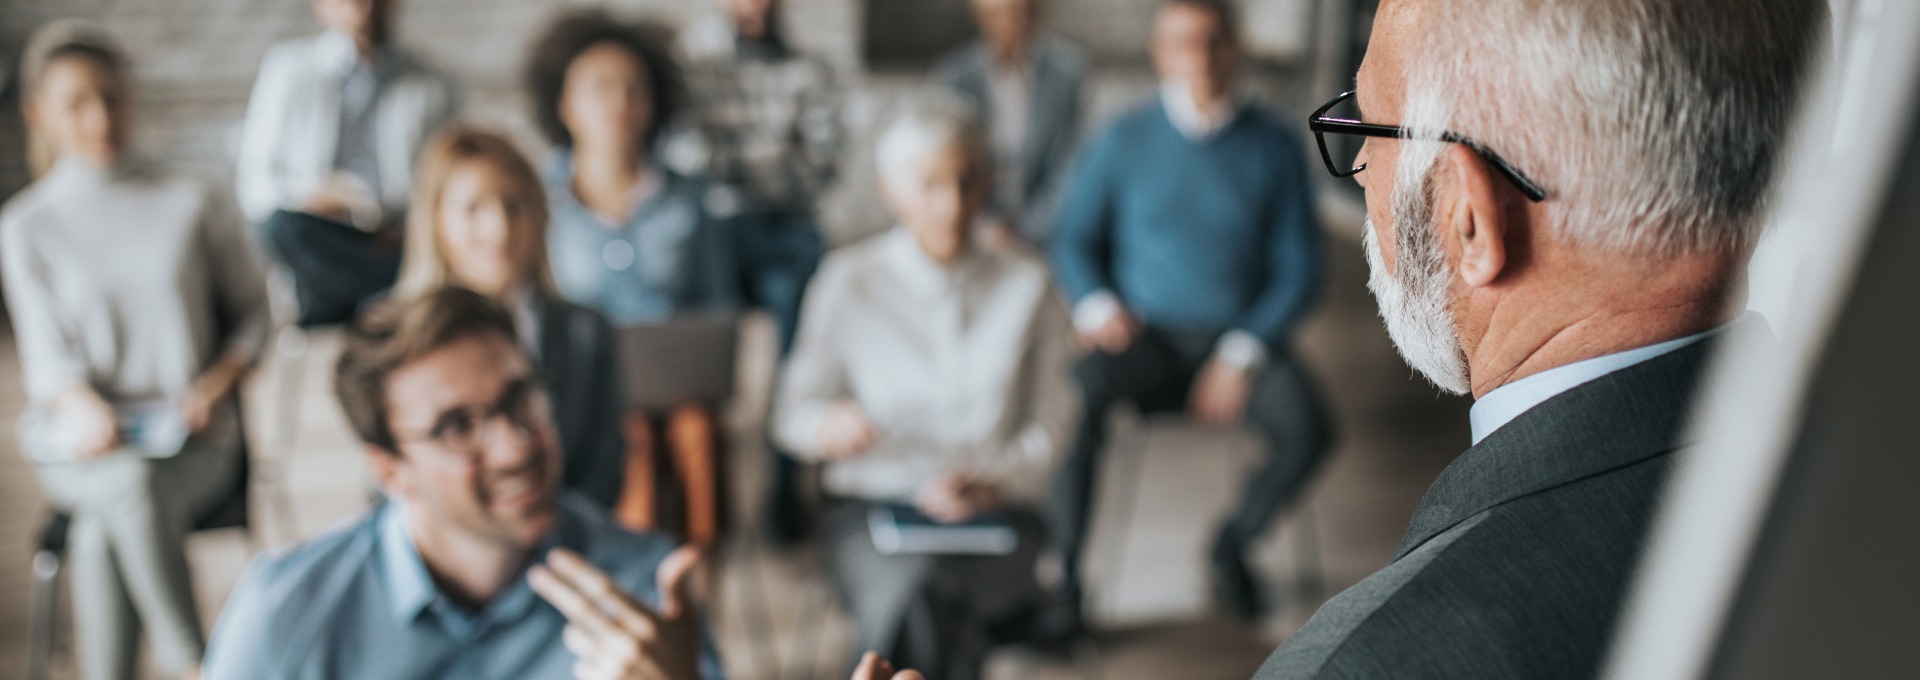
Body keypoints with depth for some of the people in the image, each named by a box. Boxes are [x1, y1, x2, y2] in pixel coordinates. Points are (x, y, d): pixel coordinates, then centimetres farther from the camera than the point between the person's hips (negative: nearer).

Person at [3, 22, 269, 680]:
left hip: (191, 442, 0)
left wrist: (217, 384, -8)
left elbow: (252, 312, 12)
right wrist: (87, 410, -23)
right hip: (76, 446, 0)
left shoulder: (196, 206, 7)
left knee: (101, 532, -32)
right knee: (129, 487, -36)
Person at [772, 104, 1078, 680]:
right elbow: (791, 412, 9)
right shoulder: (849, 280, 7)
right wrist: (827, 426, -15)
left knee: (941, 594, -36)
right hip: (874, 504, 0)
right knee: (917, 590, -37)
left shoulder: (1025, 283, 11)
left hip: (997, 515, 1)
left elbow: (1052, 423, 10)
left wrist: (994, 479, -9)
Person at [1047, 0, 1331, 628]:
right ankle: (1066, 573, -16)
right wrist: (1096, 305, -12)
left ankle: (1234, 542, 4)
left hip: (1239, 337, 1)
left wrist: (1244, 353, -12)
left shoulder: (1274, 147, 1)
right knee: (1075, 404, -32)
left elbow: (1299, 268, 1)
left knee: (1306, 429, -27)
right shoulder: (1123, 142, 2)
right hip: (1144, 335, 0)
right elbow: (1073, 240, 9)